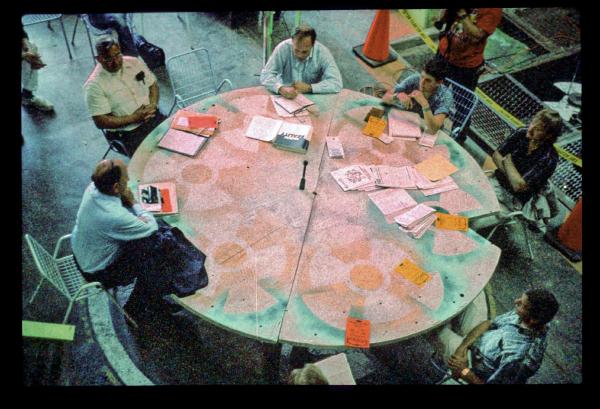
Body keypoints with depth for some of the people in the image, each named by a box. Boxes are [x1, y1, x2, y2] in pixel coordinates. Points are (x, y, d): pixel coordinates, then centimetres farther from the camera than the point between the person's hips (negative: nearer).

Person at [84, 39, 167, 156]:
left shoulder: (135, 63, 3)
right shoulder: (94, 85, -12)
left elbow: (153, 85, 14)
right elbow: (100, 121, -13)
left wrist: (152, 105, -7)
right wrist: (134, 118, -17)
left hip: (154, 117, 5)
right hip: (129, 133, -5)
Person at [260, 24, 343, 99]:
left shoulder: (322, 52, -14)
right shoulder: (283, 48, -14)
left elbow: (336, 83, -18)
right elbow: (266, 75, -15)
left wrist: (308, 88, -26)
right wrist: (281, 89, -34)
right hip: (285, 98, 0)